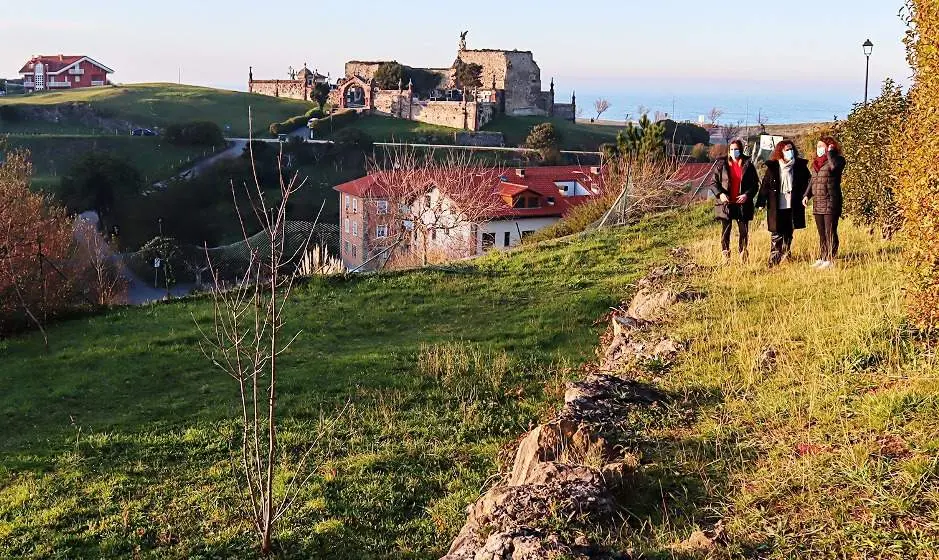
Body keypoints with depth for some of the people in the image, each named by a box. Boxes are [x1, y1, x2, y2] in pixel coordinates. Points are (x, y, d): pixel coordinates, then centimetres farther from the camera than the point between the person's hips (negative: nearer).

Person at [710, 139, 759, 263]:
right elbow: (713, 182, 4)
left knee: (744, 231, 5)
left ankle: (743, 256, 17)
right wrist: (720, 194, -13)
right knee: (725, 231, 3)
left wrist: (747, 194, -13)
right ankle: (725, 256, 10)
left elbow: (755, 184, 4)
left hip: (742, 204, 0)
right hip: (726, 204, 0)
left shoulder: (748, 165, 2)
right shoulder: (722, 165, 2)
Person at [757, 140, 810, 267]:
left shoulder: (800, 165, 2)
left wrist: (805, 195, 3)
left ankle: (785, 256, 26)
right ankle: (773, 260, 0)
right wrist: (761, 203, -6)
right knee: (776, 234, -3)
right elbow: (765, 185, -1)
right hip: (776, 207, -2)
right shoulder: (772, 167, -2)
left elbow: (808, 180, 13)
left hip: (793, 207, 2)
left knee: (789, 233, 13)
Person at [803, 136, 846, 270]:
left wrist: (830, 152, -14)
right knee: (821, 233, 13)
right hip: (818, 202, 8)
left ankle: (830, 260, -5)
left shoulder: (837, 159, -5)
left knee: (830, 232, -7)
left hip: (831, 202, -8)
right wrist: (807, 195, 9)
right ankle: (822, 258, 19)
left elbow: (834, 166, -28)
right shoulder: (816, 163, 17)